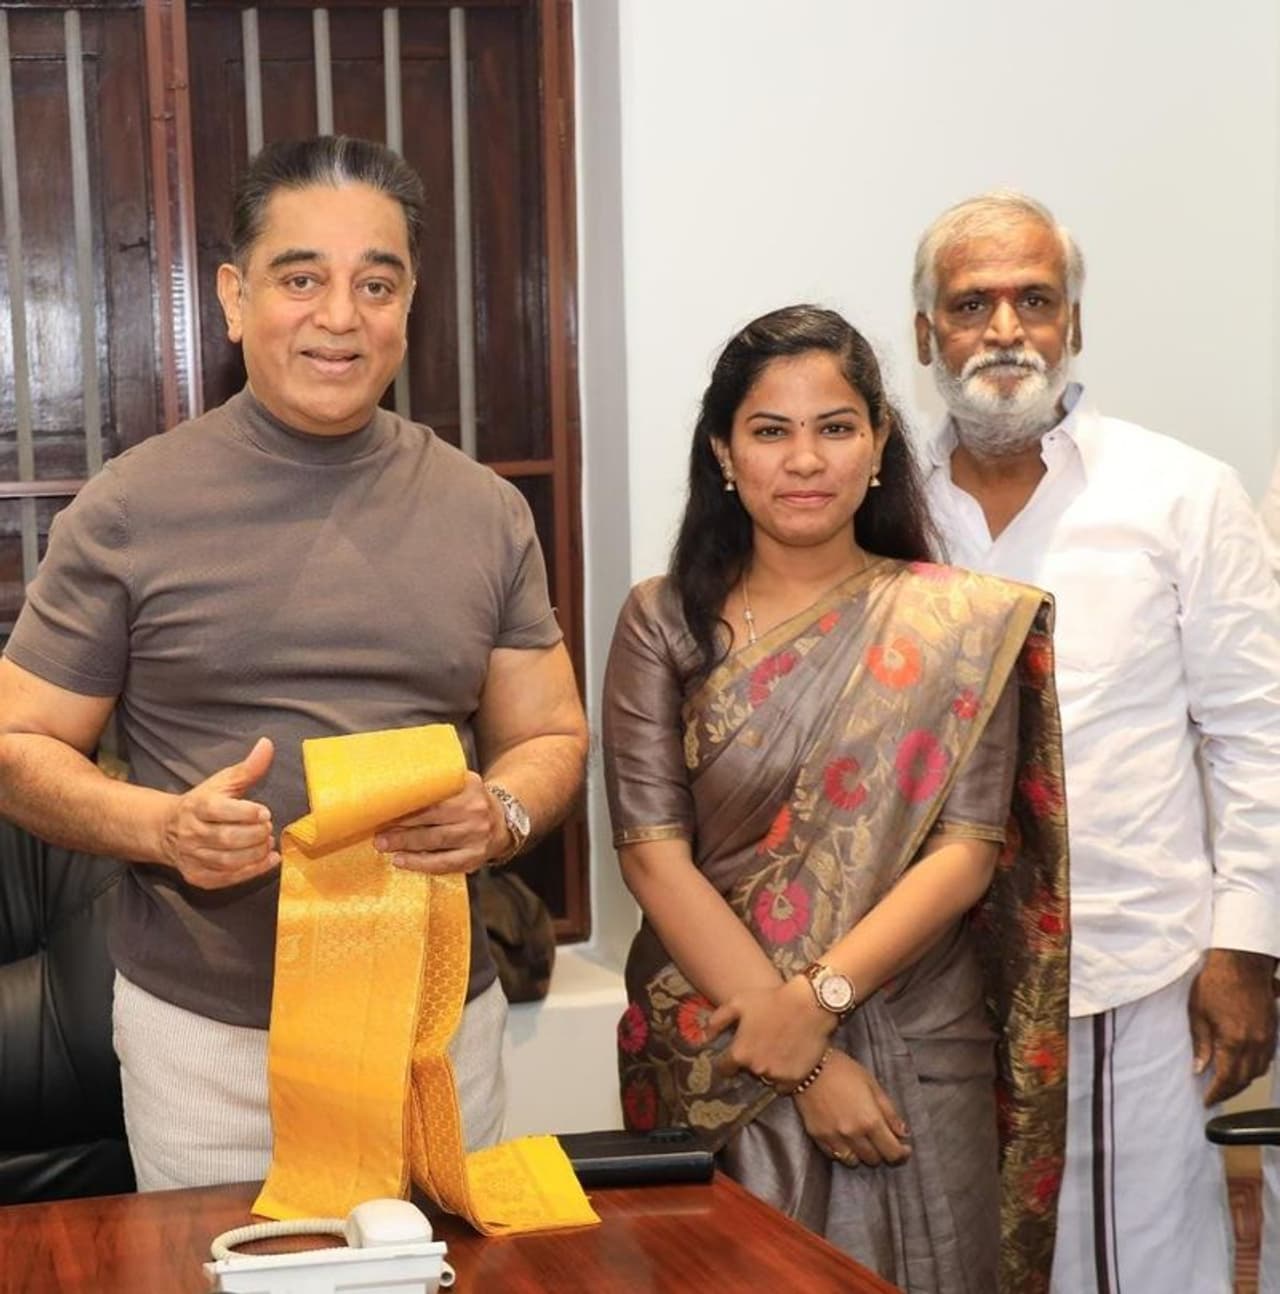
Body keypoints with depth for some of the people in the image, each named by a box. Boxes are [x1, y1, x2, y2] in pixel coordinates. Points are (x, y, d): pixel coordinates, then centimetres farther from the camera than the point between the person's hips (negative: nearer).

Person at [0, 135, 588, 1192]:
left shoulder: (486, 511, 4)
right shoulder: (130, 510, -4)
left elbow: (551, 736, 10)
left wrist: (501, 815, -12)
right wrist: (162, 825, -19)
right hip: (207, 1033, -2)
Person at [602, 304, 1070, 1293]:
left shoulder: (962, 624, -1)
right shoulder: (664, 623, -1)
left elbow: (967, 852, -5)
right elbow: (654, 856, -7)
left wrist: (819, 999, -18)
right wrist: (801, 1064, -13)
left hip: (912, 1051, 0)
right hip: (710, 1057, 0)